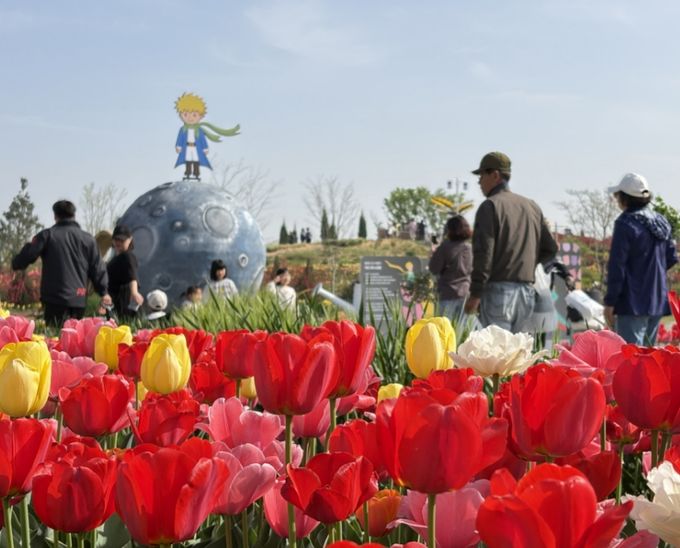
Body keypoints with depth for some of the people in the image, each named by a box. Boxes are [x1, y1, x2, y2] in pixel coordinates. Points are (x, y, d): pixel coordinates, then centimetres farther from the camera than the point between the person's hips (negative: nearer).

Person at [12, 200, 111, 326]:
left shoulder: (47, 235, 1)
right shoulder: (88, 239, 11)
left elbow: (27, 255, 0)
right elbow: (98, 268, 12)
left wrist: (15, 264, 22)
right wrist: (104, 292, 20)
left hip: (55, 298, -3)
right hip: (79, 299, 3)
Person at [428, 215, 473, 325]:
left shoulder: (446, 247, -14)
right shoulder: (469, 248, 1)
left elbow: (434, 269, -12)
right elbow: (471, 269, 12)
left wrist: (434, 254, 3)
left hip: (448, 292, -5)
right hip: (464, 291, 5)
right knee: (458, 325, 12)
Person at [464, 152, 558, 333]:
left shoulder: (490, 206, -7)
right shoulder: (532, 206, 15)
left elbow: (483, 253, -15)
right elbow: (550, 249, 15)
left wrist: (475, 294, -14)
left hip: (498, 290, -7)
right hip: (527, 291, 7)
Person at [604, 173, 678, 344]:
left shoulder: (626, 223, -13)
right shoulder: (662, 222, 9)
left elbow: (617, 267, -14)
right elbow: (671, 258, 15)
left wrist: (610, 302, -11)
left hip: (633, 303, -8)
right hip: (658, 300, 8)